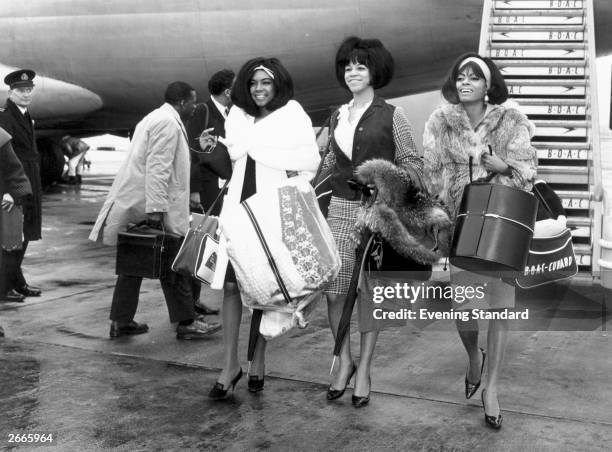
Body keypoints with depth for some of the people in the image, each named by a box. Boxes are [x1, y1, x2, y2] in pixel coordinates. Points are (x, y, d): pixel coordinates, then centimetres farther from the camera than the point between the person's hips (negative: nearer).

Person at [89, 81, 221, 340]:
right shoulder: (168, 123, -12)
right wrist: (156, 208, -25)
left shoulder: (154, 118, 21)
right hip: (148, 206, -10)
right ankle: (186, 323, 5)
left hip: (134, 205, 10)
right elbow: (158, 167, -21)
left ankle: (120, 322, 19)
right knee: (172, 264, -3)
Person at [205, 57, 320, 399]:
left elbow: (310, 161, -5)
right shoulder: (238, 116, 15)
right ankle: (230, 365, 4)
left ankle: (259, 362, 15)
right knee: (231, 284, -4)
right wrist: (214, 150, 3)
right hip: (238, 207, 4)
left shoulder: (292, 114, 1)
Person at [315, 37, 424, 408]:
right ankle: (344, 360, 21)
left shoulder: (392, 116, -1)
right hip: (341, 209, 4)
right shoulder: (338, 117, 12)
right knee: (334, 291, 1)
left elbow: (413, 163, 0)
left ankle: (364, 370, 17)